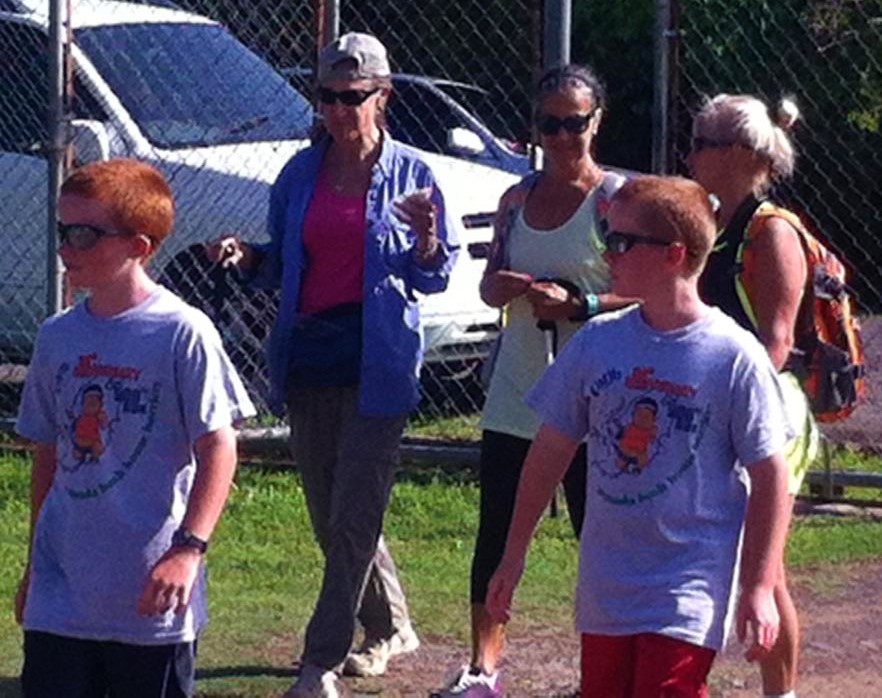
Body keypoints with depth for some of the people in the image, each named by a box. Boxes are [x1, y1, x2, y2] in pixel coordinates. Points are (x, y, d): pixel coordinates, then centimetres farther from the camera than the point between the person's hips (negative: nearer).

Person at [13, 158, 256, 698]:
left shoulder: (182, 333, -10)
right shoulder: (58, 337, 8)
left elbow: (218, 449, -11)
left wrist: (189, 547, -20)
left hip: (151, 597, -5)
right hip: (61, 592, 5)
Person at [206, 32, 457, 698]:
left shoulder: (410, 172, -2)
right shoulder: (301, 173, 9)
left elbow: (436, 278, 0)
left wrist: (426, 239, -21)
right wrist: (248, 258, -3)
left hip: (378, 362, -5)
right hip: (307, 356, 5)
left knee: (354, 518, -9)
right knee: (330, 517, 12)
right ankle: (391, 628, 32)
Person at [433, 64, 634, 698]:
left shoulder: (617, 199, -6)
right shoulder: (518, 199, 11)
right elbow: (490, 287, 17)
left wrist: (579, 305, -20)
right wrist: (509, 285, -6)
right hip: (516, 399, 5)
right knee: (496, 537, 6)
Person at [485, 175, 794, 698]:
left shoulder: (735, 356, -10)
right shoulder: (598, 343, 3)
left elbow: (769, 476, -6)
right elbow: (553, 449, 12)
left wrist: (759, 586, -9)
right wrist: (514, 555, 15)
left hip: (690, 591, -5)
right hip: (605, 590, 5)